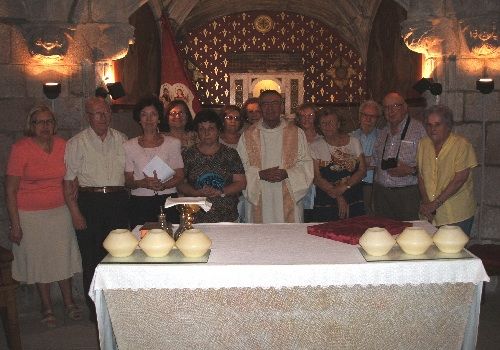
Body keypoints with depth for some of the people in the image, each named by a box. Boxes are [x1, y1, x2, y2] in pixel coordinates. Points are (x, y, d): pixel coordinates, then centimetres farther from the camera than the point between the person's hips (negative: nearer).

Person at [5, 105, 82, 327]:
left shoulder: (62, 146, 0)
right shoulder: (21, 149, -12)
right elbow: (10, 189, -10)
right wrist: (15, 224, -12)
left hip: (60, 212, 3)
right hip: (30, 215, -3)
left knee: (63, 257, 10)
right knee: (38, 260, 8)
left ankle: (69, 302, 28)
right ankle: (47, 307, 25)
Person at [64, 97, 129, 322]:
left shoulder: (121, 140, 11)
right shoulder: (77, 143, 0)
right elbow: (69, 180, -3)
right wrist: (75, 212, -10)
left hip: (118, 200, 3)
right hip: (90, 201, -3)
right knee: (92, 258, 2)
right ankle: (95, 309, 15)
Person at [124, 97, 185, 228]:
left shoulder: (173, 143, 8)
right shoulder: (129, 146, 8)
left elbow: (180, 175, 4)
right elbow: (128, 181, 6)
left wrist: (163, 185, -14)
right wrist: (143, 183, -14)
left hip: (167, 202, 0)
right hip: (140, 203, 0)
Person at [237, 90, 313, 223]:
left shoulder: (296, 133, 6)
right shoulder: (248, 136, 6)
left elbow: (306, 166, 3)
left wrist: (286, 173, -14)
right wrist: (261, 174, -14)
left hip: (289, 201, 0)